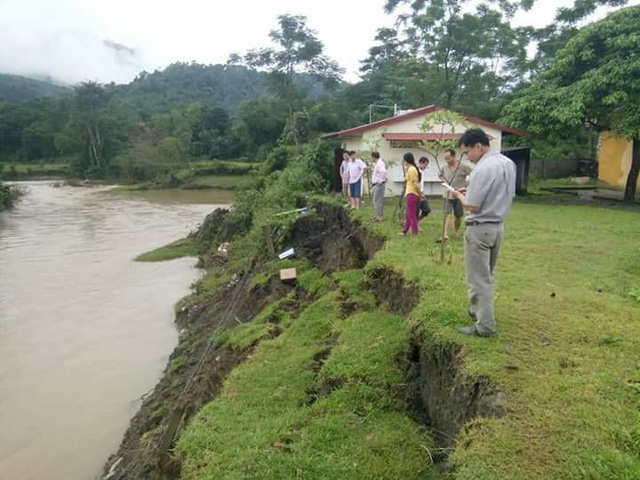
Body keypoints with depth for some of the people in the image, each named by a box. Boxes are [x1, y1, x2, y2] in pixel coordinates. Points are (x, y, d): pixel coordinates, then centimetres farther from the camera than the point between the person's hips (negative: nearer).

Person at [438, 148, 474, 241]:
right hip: (448, 195, 2)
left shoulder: (464, 166, -14)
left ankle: (456, 232, 32)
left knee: (458, 216, 11)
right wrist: (444, 180, 2)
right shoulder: (445, 167, 1)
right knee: (447, 214, -12)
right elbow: (440, 175, 23)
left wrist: (466, 186, -17)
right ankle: (445, 234, -22)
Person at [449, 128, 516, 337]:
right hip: (498, 226, 9)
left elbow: (472, 206, -22)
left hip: (480, 229, -9)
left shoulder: (483, 169, -22)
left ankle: (485, 326, 6)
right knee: (486, 275, 21)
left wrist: (459, 195, -1)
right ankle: (479, 309, 35)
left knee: (478, 278, 0)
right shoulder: (508, 163, 6)